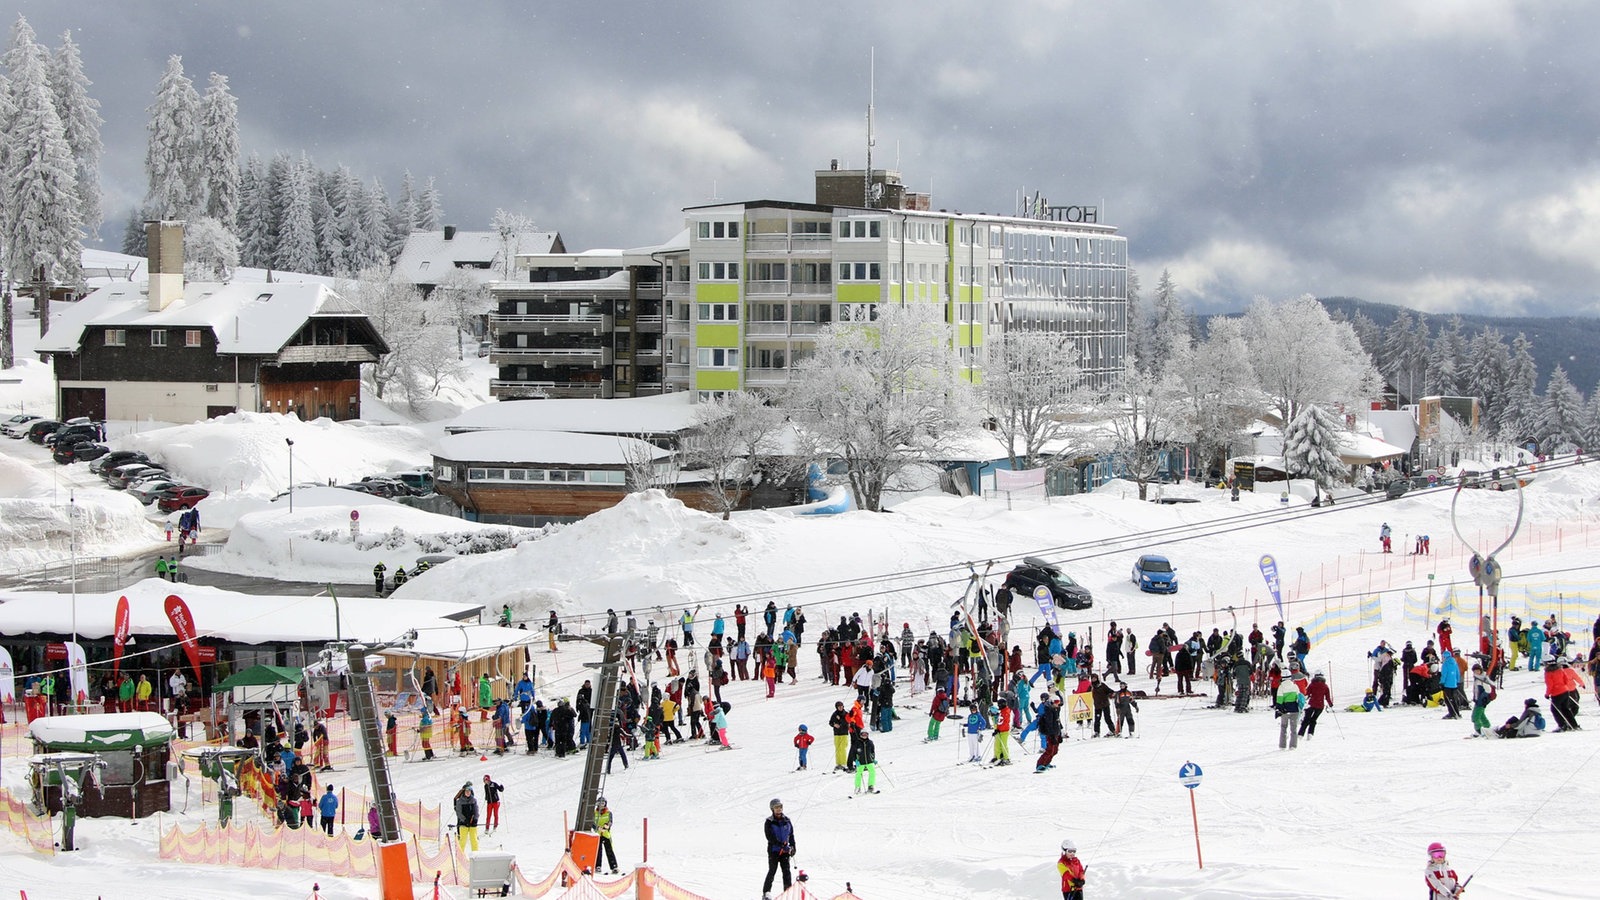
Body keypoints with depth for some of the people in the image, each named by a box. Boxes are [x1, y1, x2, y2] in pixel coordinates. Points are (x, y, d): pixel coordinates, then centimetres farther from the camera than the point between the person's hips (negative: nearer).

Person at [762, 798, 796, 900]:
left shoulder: (787, 821, 8)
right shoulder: (769, 822, -4)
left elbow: (791, 834, 17)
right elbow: (770, 837, -13)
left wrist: (793, 847, 10)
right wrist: (781, 845, -21)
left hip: (785, 850, 3)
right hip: (773, 850, -3)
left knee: (786, 871, -1)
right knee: (772, 871, -5)